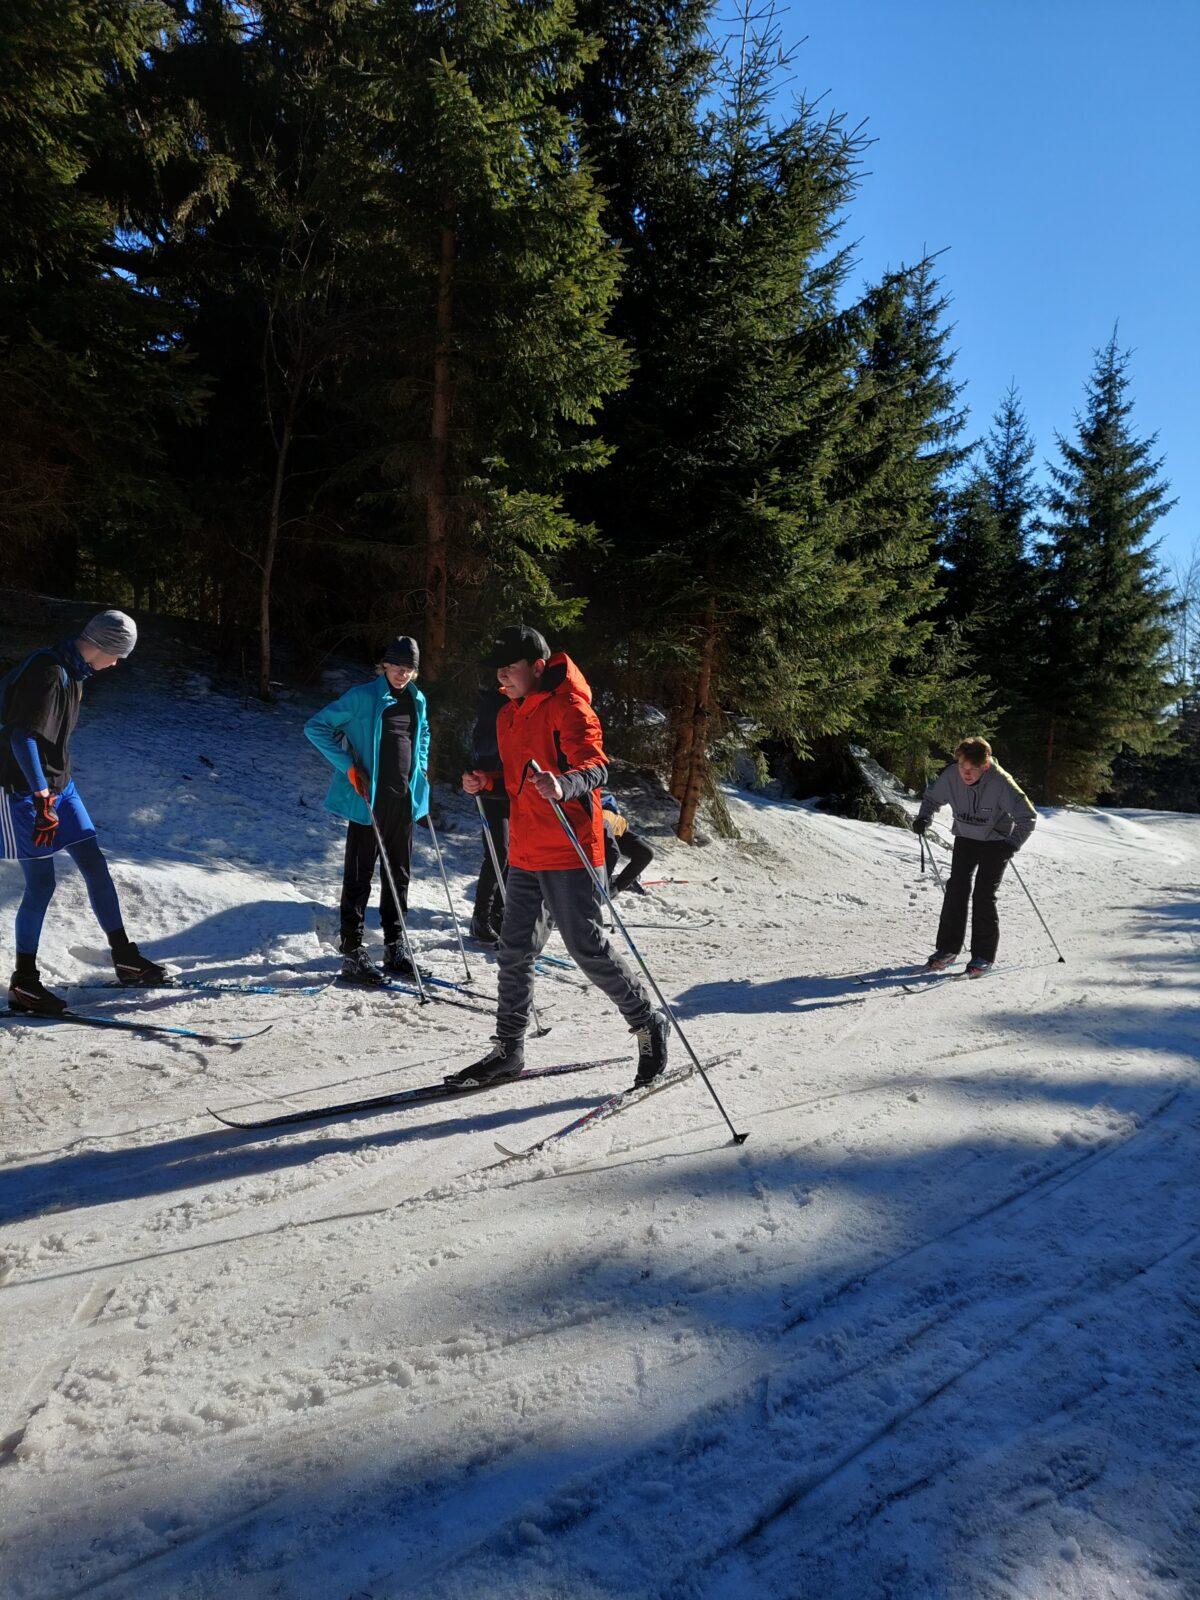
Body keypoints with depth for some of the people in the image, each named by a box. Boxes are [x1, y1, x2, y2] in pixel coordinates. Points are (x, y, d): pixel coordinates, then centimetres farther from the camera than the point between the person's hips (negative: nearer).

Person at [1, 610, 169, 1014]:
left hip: (59, 784, 9)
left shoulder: (72, 671, 9)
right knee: (41, 884, -5)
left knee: (95, 865, 9)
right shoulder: (48, 672, -21)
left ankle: (125, 959, 17)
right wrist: (42, 797, -26)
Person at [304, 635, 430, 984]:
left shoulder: (417, 700, 11)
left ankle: (395, 947, 22)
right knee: (359, 875, -1)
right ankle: (352, 952, 5)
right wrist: (349, 767, -13)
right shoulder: (363, 696, -8)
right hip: (369, 799, -6)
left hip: (404, 798, 6)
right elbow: (316, 727, -8)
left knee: (399, 874, 12)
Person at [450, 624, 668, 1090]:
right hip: (525, 853, 8)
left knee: (587, 947, -5)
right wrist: (487, 782, 5)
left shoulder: (566, 706, -11)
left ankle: (648, 1023, 15)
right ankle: (508, 1048, 21)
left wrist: (565, 785, -46)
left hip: (568, 851, -8)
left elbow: (595, 764, -25)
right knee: (516, 950, 10)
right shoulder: (509, 715, 15)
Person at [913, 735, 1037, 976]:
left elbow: (1028, 817, -22)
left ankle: (983, 956, 2)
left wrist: (1012, 844, -34)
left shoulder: (1001, 782, -29)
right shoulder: (951, 775, -20)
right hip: (965, 838, 4)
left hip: (996, 842, -3)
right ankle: (947, 948, 9)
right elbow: (932, 798, 1)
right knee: (956, 888, -2)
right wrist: (924, 818, -16)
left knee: (984, 895, -9)